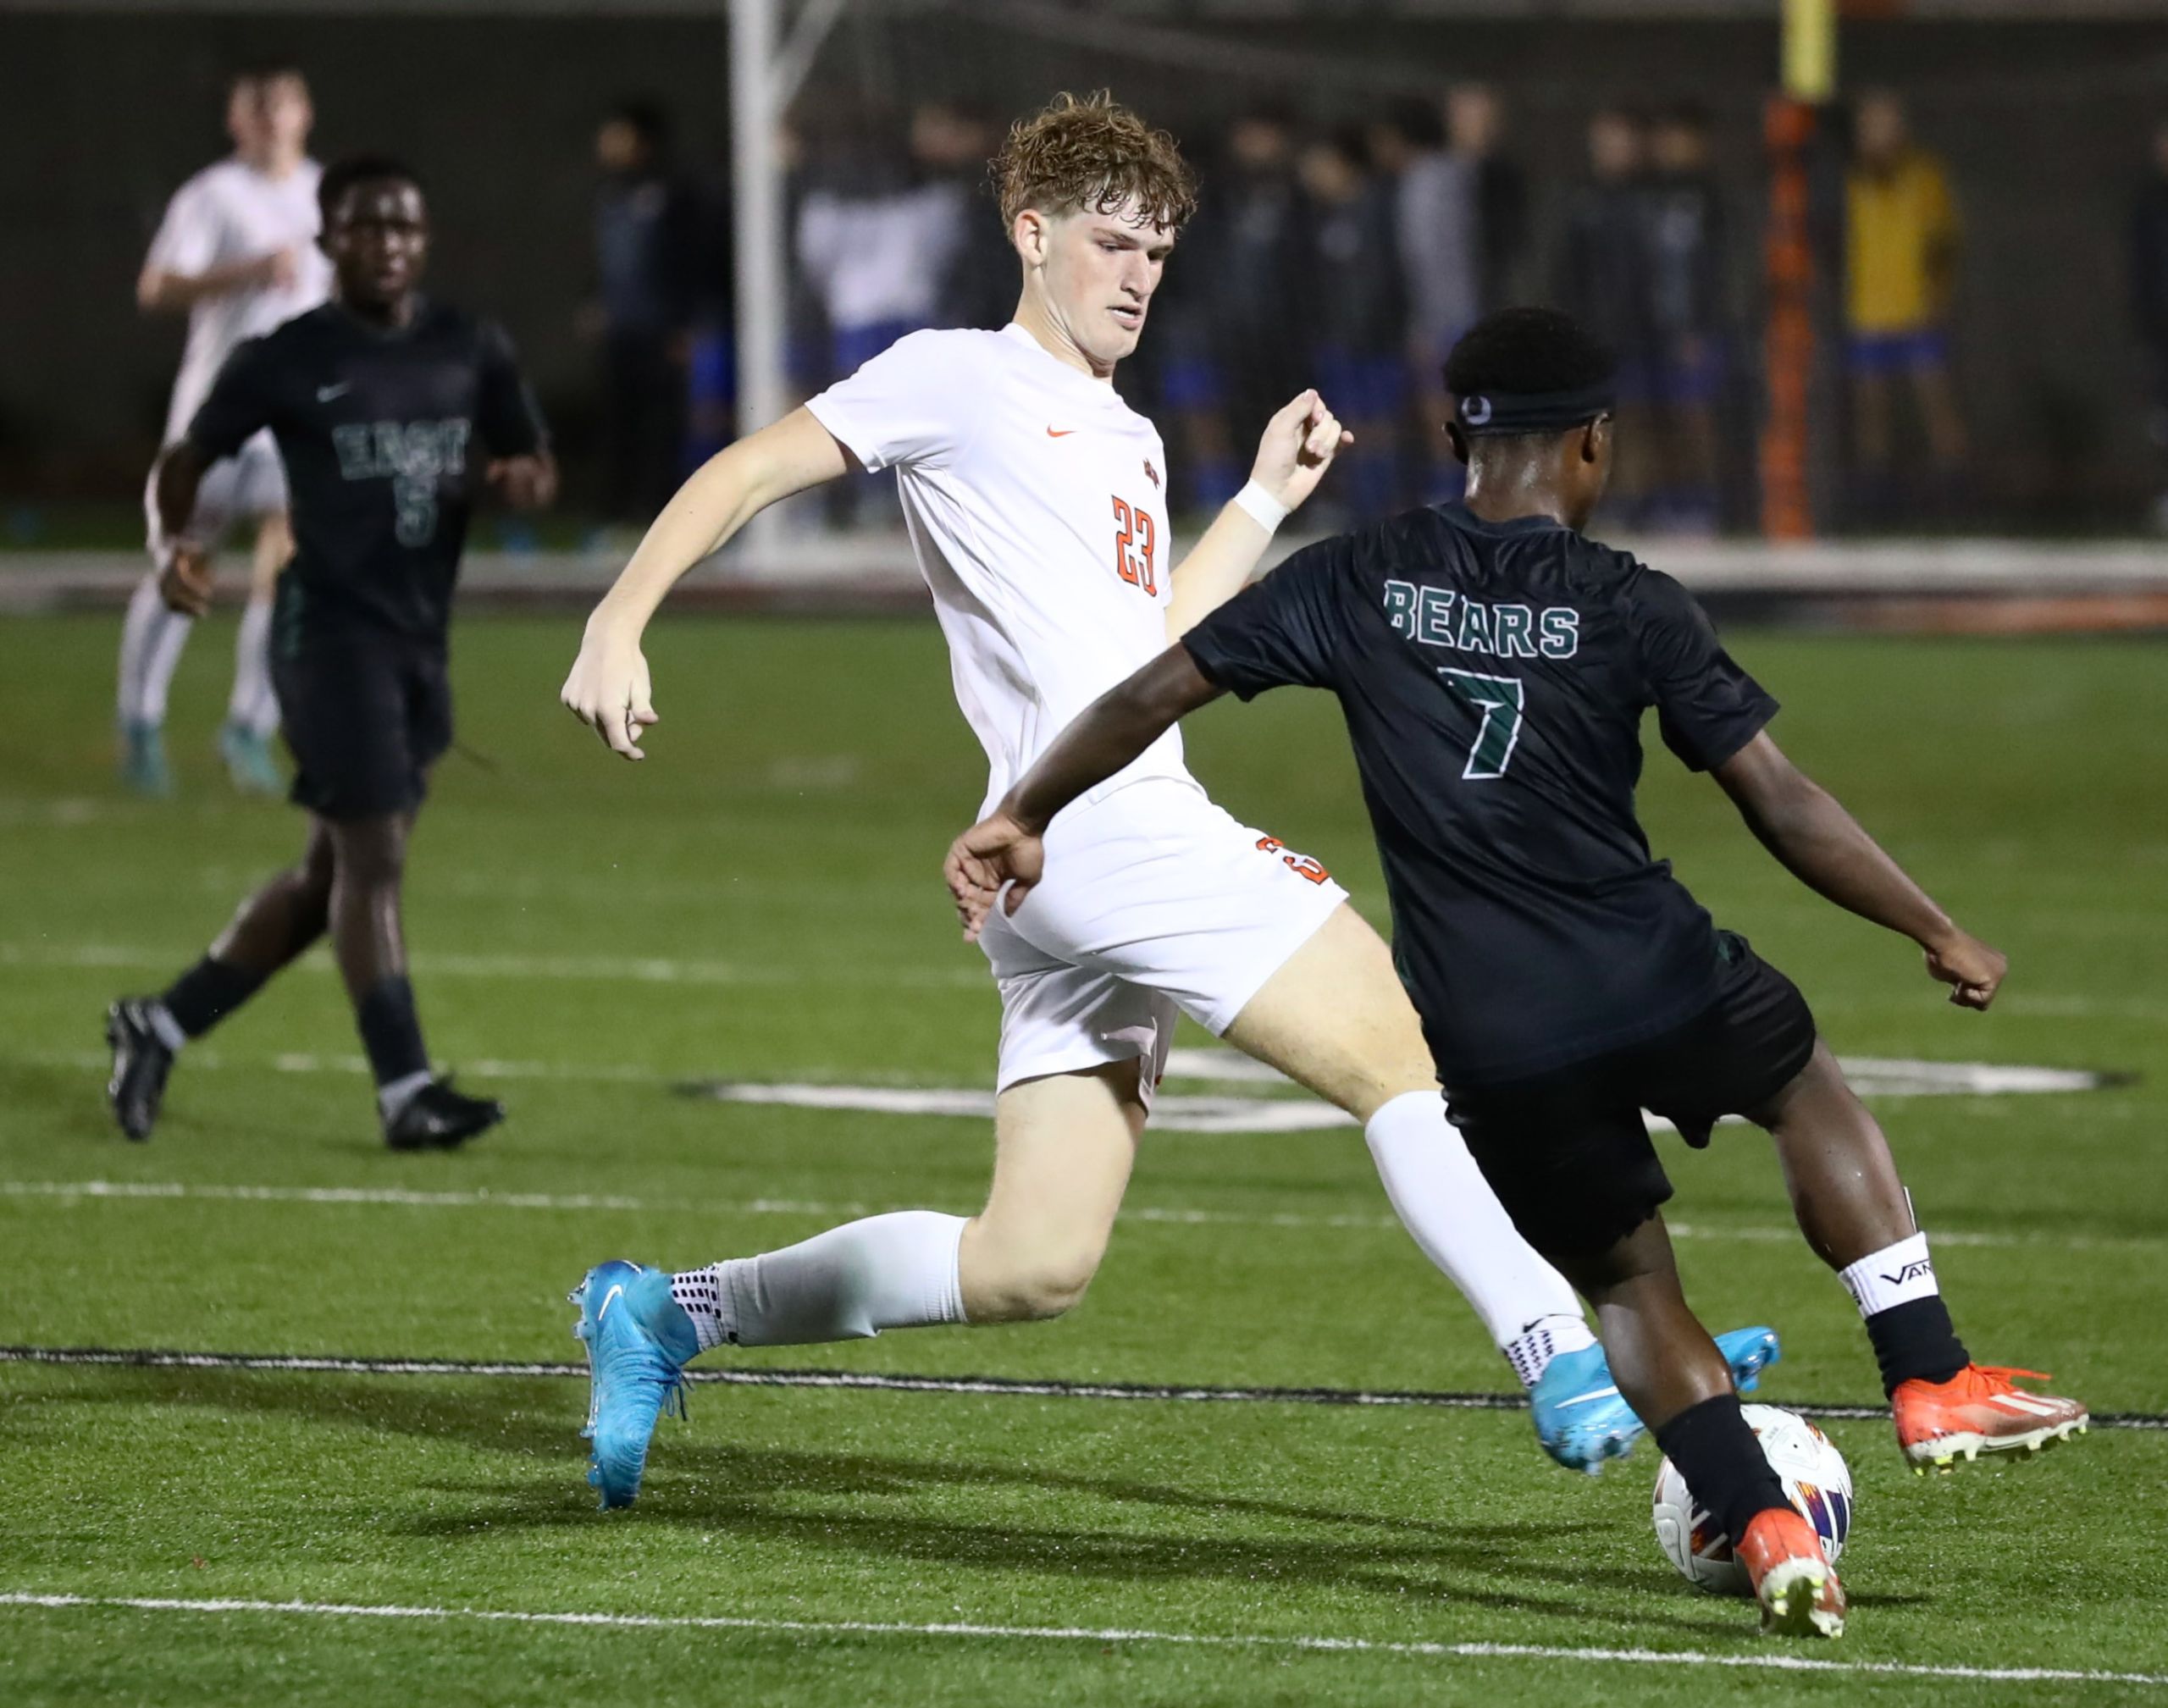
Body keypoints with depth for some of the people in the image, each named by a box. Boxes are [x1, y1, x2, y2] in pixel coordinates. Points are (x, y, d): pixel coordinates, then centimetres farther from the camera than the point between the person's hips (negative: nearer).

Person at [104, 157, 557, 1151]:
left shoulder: (469, 352, 10)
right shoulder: (284, 361, -2)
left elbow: (536, 464, 18)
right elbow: (188, 459, 6)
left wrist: (523, 479, -7)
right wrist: (175, 544, -14)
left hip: (421, 640, 6)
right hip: (330, 626, -6)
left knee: (330, 875, 10)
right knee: (371, 854, -13)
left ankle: (160, 1028, 23)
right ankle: (405, 1090, -14)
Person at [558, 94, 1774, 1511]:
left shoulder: (1129, 442, 27)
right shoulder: (960, 380, 3)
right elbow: (746, 475, 0)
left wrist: (1266, 503, 29)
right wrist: (620, 624, -11)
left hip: (1135, 838, 9)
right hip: (1101, 825, -9)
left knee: (1031, 1268, 5)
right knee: (1412, 1056, -14)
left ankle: (668, 1314, 12)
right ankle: (1576, 1373, -18)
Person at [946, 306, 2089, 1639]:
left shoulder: (1361, 581, 4)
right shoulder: (1627, 607, -3)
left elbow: (1154, 693, 5)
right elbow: (1782, 805, -3)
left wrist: (1022, 817, 18)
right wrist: (1940, 934, 7)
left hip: (1489, 1046, 2)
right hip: (1654, 982, -2)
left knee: (1627, 1281, 20)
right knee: (1814, 1091, 28)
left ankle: (1764, 1530, 5)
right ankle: (1935, 1386, 22)